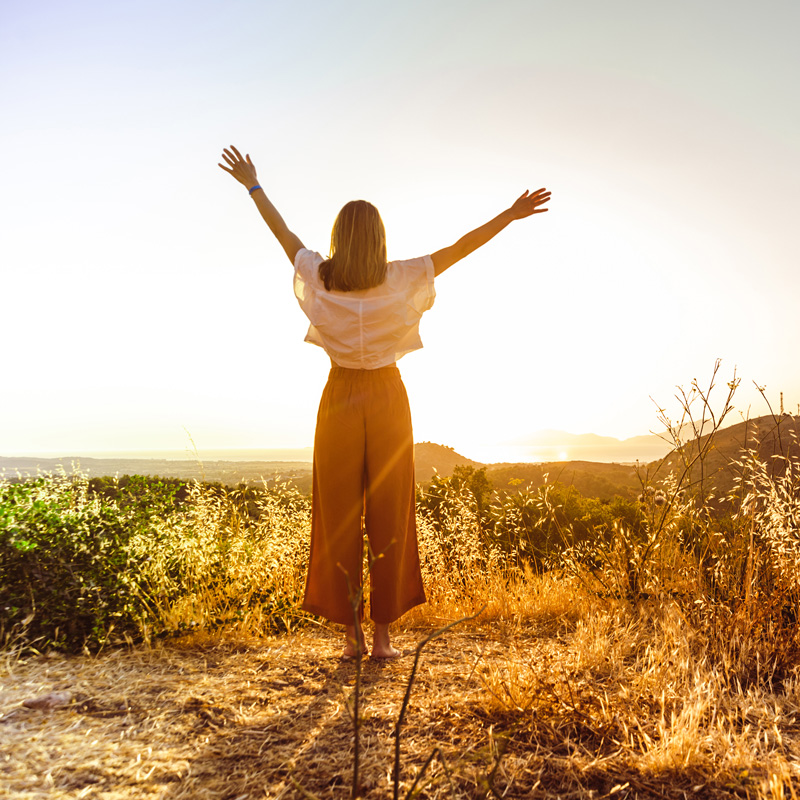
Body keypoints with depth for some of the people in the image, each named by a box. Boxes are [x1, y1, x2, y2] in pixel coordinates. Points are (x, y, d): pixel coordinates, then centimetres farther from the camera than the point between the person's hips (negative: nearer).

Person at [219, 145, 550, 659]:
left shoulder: (320, 279, -2)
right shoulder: (400, 281, -6)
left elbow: (286, 235, 12)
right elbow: (458, 249, -1)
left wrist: (253, 186, 26)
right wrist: (511, 215, 8)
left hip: (339, 400, 1)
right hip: (387, 397, -1)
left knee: (339, 516, 7)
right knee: (389, 516, 5)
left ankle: (351, 631, 13)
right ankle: (384, 634, 11)